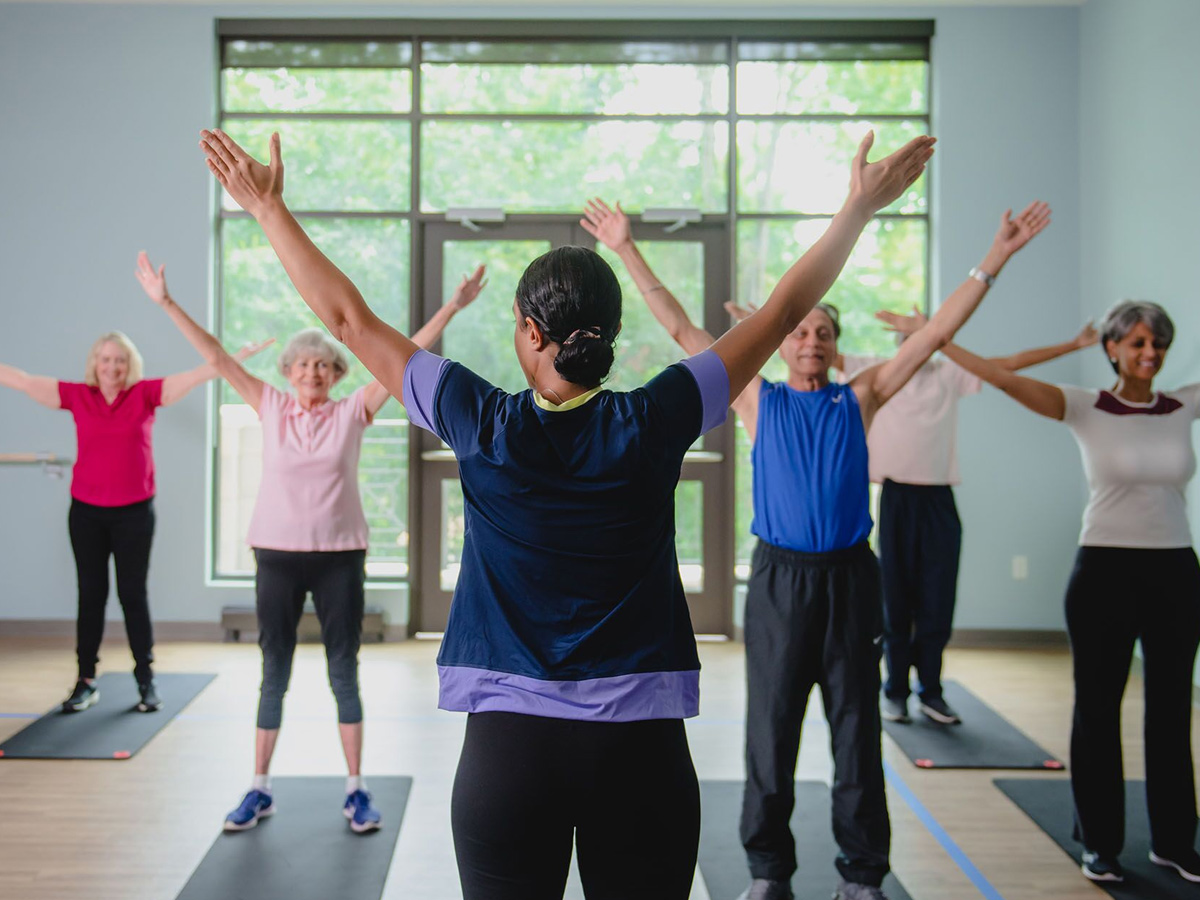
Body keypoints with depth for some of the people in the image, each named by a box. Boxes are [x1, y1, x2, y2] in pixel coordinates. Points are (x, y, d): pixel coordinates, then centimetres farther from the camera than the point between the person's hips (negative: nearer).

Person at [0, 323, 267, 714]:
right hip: (86, 512, 2)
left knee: (133, 594, 5)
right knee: (91, 594, 8)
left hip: (134, 512, -1)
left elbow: (196, 375, -8)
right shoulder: (77, 395, 2)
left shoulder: (146, 393, -2)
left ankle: (146, 680, 12)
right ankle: (86, 681, 16)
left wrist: (239, 356, -14)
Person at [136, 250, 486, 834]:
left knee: (344, 673, 7)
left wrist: (451, 307, -10)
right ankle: (259, 790, 21)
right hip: (277, 555, 1)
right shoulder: (270, 410, 4)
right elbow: (216, 356, 2)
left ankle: (355, 790, 17)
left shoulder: (352, 412, 0)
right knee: (273, 674, 10)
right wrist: (166, 303, -2)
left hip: (339, 556, -1)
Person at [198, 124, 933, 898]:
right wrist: (860, 208, 14)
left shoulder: (485, 426, -7)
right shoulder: (652, 426, -6)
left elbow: (351, 318, 2)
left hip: (508, 743, 0)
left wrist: (270, 208, 13)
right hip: (641, 746, 1)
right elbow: (781, 315, 3)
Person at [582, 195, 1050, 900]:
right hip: (780, 576, 0)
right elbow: (682, 329, 5)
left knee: (856, 728, 6)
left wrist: (996, 259, 5)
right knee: (771, 728, 5)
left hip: (849, 575, 1)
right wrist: (628, 251, 3)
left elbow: (938, 333, 7)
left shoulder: (859, 399, 8)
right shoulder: (758, 401, 6)